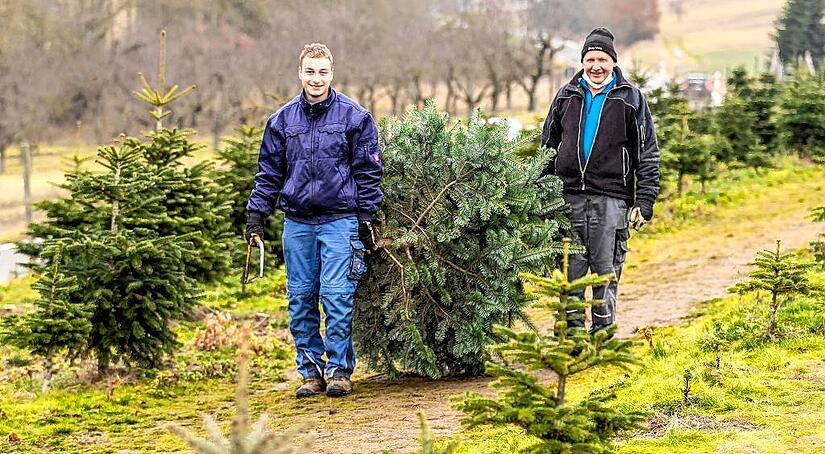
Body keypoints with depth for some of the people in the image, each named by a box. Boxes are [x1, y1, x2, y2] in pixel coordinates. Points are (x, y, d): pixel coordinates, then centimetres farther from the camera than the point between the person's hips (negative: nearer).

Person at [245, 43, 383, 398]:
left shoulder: (353, 116, 0)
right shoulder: (282, 120, 9)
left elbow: (368, 171, 2)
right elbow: (269, 172, 14)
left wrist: (366, 218, -1)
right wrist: (256, 213, 6)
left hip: (339, 219, -4)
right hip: (297, 223, 4)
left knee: (336, 296, -9)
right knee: (300, 299, 5)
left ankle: (340, 370, 1)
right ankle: (311, 371, 13)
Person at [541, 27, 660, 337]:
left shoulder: (631, 99, 4)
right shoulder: (566, 96, 13)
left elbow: (648, 153, 3)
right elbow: (548, 147, 19)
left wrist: (644, 201, -5)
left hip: (611, 198, -2)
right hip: (569, 195, 3)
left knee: (606, 271, -1)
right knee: (570, 270, 2)